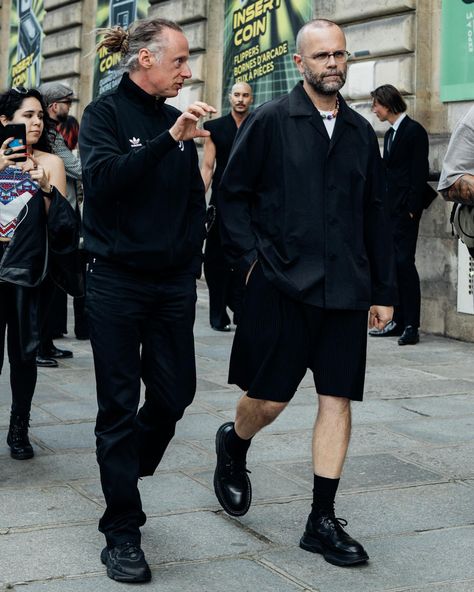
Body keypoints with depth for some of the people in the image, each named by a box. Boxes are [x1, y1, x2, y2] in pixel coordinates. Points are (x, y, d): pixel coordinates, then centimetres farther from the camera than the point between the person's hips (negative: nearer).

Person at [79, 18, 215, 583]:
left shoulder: (177, 121, 9)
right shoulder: (105, 113, -5)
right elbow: (101, 178, -24)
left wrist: (192, 259, 9)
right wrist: (169, 140, -30)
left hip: (173, 282, 5)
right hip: (117, 281, -5)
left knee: (174, 393, 7)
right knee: (120, 405, 0)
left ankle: (123, 477, 34)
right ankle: (122, 533, 9)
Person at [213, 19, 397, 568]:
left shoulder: (360, 131, 12)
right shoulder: (270, 121, -1)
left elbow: (375, 214, 14)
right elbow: (232, 194, 2)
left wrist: (383, 289, 11)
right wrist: (251, 259, -7)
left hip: (345, 290, 4)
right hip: (283, 285, -4)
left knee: (337, 399, 2)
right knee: (269, 396, 1)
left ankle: (323, 521, 12)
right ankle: (233, 446, 37)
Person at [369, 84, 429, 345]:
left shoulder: (414, 130, -7)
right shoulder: (390, 134, 19)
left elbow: (420, 172, -12)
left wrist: (412, 208, -17)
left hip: (405, 209, -9)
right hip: (389, 209, 9)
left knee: (404, 262, -10)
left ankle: (411, 325, -8)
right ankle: (398, 321, 12)